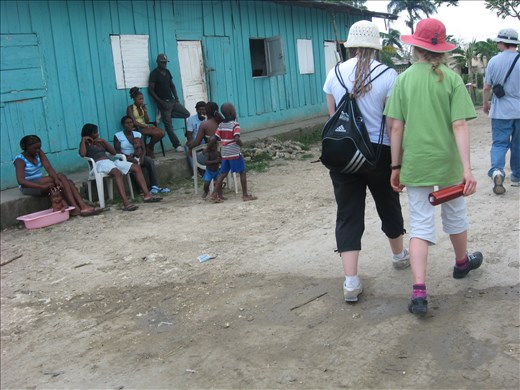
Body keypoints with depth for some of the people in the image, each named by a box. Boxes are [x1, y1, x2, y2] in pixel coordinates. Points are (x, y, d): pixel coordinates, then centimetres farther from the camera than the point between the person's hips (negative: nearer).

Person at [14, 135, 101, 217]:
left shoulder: (39, 153, 4)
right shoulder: (20, 160, -14)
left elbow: (48, 167, -10)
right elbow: (21, 181, -28)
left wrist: (56, 180, -31)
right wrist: (42, 186, -39)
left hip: (41, 183, 7)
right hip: (29, 187, -7)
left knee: (69, 182, -16)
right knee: (61, 177, -24)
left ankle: (83, 206, -31)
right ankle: (74, 208, -31)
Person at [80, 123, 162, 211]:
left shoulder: (99, 142, 29)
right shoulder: (85, 144, 10)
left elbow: (113, 152, 22)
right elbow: (82, 154, -13)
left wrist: (103, 141, 13)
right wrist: (83, 140, -4)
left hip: (110, 162, 8)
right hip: (99, 164, -8)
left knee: (136, 167, -7)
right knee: (117, 172, -40)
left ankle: (147, 195, -16)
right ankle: (126, 203, -54)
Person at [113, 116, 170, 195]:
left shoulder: (138, 134, 11)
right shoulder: (117, 136, -2)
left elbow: (143, 149, 3)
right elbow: (117, 152, -9)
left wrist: (142, 157, -19)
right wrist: (128, 158, -25)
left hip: (137, 157, 4)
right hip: (125, 159, -4)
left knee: (150, 160, -25)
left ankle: (154, 186, -31)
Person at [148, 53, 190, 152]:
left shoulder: (167, 72, 12)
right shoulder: (154, 73, -9)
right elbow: (151, 90, -12)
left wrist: (176, 97, 5)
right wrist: (160, 102, -17)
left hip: (172, 100, 7)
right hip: (163, 102, -7)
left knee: (186, 114, 4)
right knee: (169, 126, -4)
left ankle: (165, 115, 8)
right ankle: (176, 145, 2)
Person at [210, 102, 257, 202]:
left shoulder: (221, 125, 7)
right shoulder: (235, 124, -12)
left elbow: (216, 138, 5)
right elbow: (237, 139, -22)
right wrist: (240, 143, -6)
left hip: (225, 154, 6)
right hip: (235, 153, -6)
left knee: (223, 173, 12)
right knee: (242, 172, 4)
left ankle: (215, 194, 8)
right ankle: (245, 195, 6)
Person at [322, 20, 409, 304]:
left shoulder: (335, 73, 1)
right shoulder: (388, 75, -8)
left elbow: (332, 115, 8)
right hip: (378, 151, -1)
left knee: (348, 214, 3)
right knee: (388, 205, 20)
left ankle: (351, 283, -4)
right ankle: (399, 256, 43)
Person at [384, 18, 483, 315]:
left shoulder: (404, 79, -2)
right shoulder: (452, 79, -6)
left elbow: (396, 127, -4)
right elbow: (460, 125, -13)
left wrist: (396, 166, 4)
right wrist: (467, 168, -13)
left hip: (415, 164, 1)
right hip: (448, 162, 0)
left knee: (420, 225, 4)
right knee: (455, 215, 22)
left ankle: (419, 292, -6)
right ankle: (462, 263, 47)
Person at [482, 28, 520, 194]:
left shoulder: (494, 61, -3)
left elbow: (486, 88, 1)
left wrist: (485, 104, 17)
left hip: (500, 111, 0)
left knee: (499, 143, 3)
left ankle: (497, 170, -22)